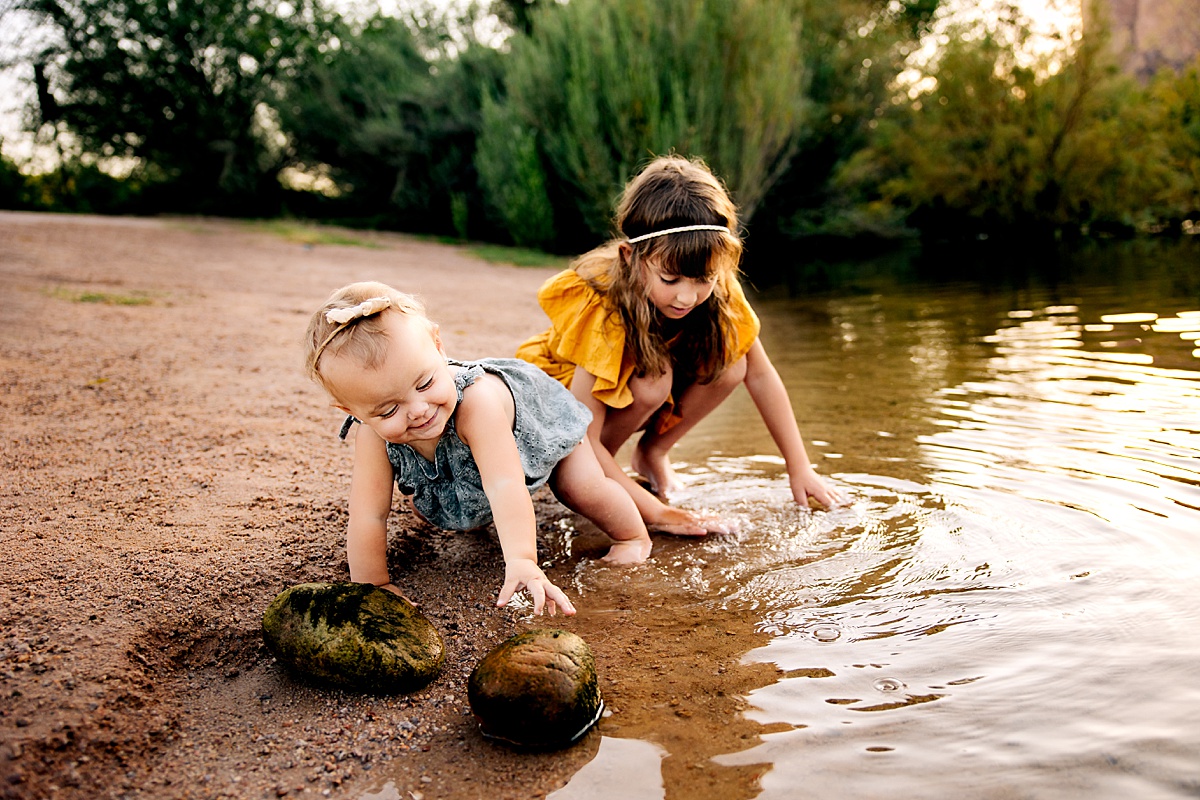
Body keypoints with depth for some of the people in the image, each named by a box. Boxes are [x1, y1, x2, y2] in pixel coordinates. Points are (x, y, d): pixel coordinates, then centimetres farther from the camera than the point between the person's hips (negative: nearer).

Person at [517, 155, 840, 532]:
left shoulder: (717, 289, -22)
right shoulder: (603, 310, -36)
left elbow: (759, 374, -10)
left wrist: (799, 469, -9)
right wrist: (656, 512, -35)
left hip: (635, 402, 5)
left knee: (728, 364, -21)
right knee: (652, 381, -35)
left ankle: (652, 453, 1)